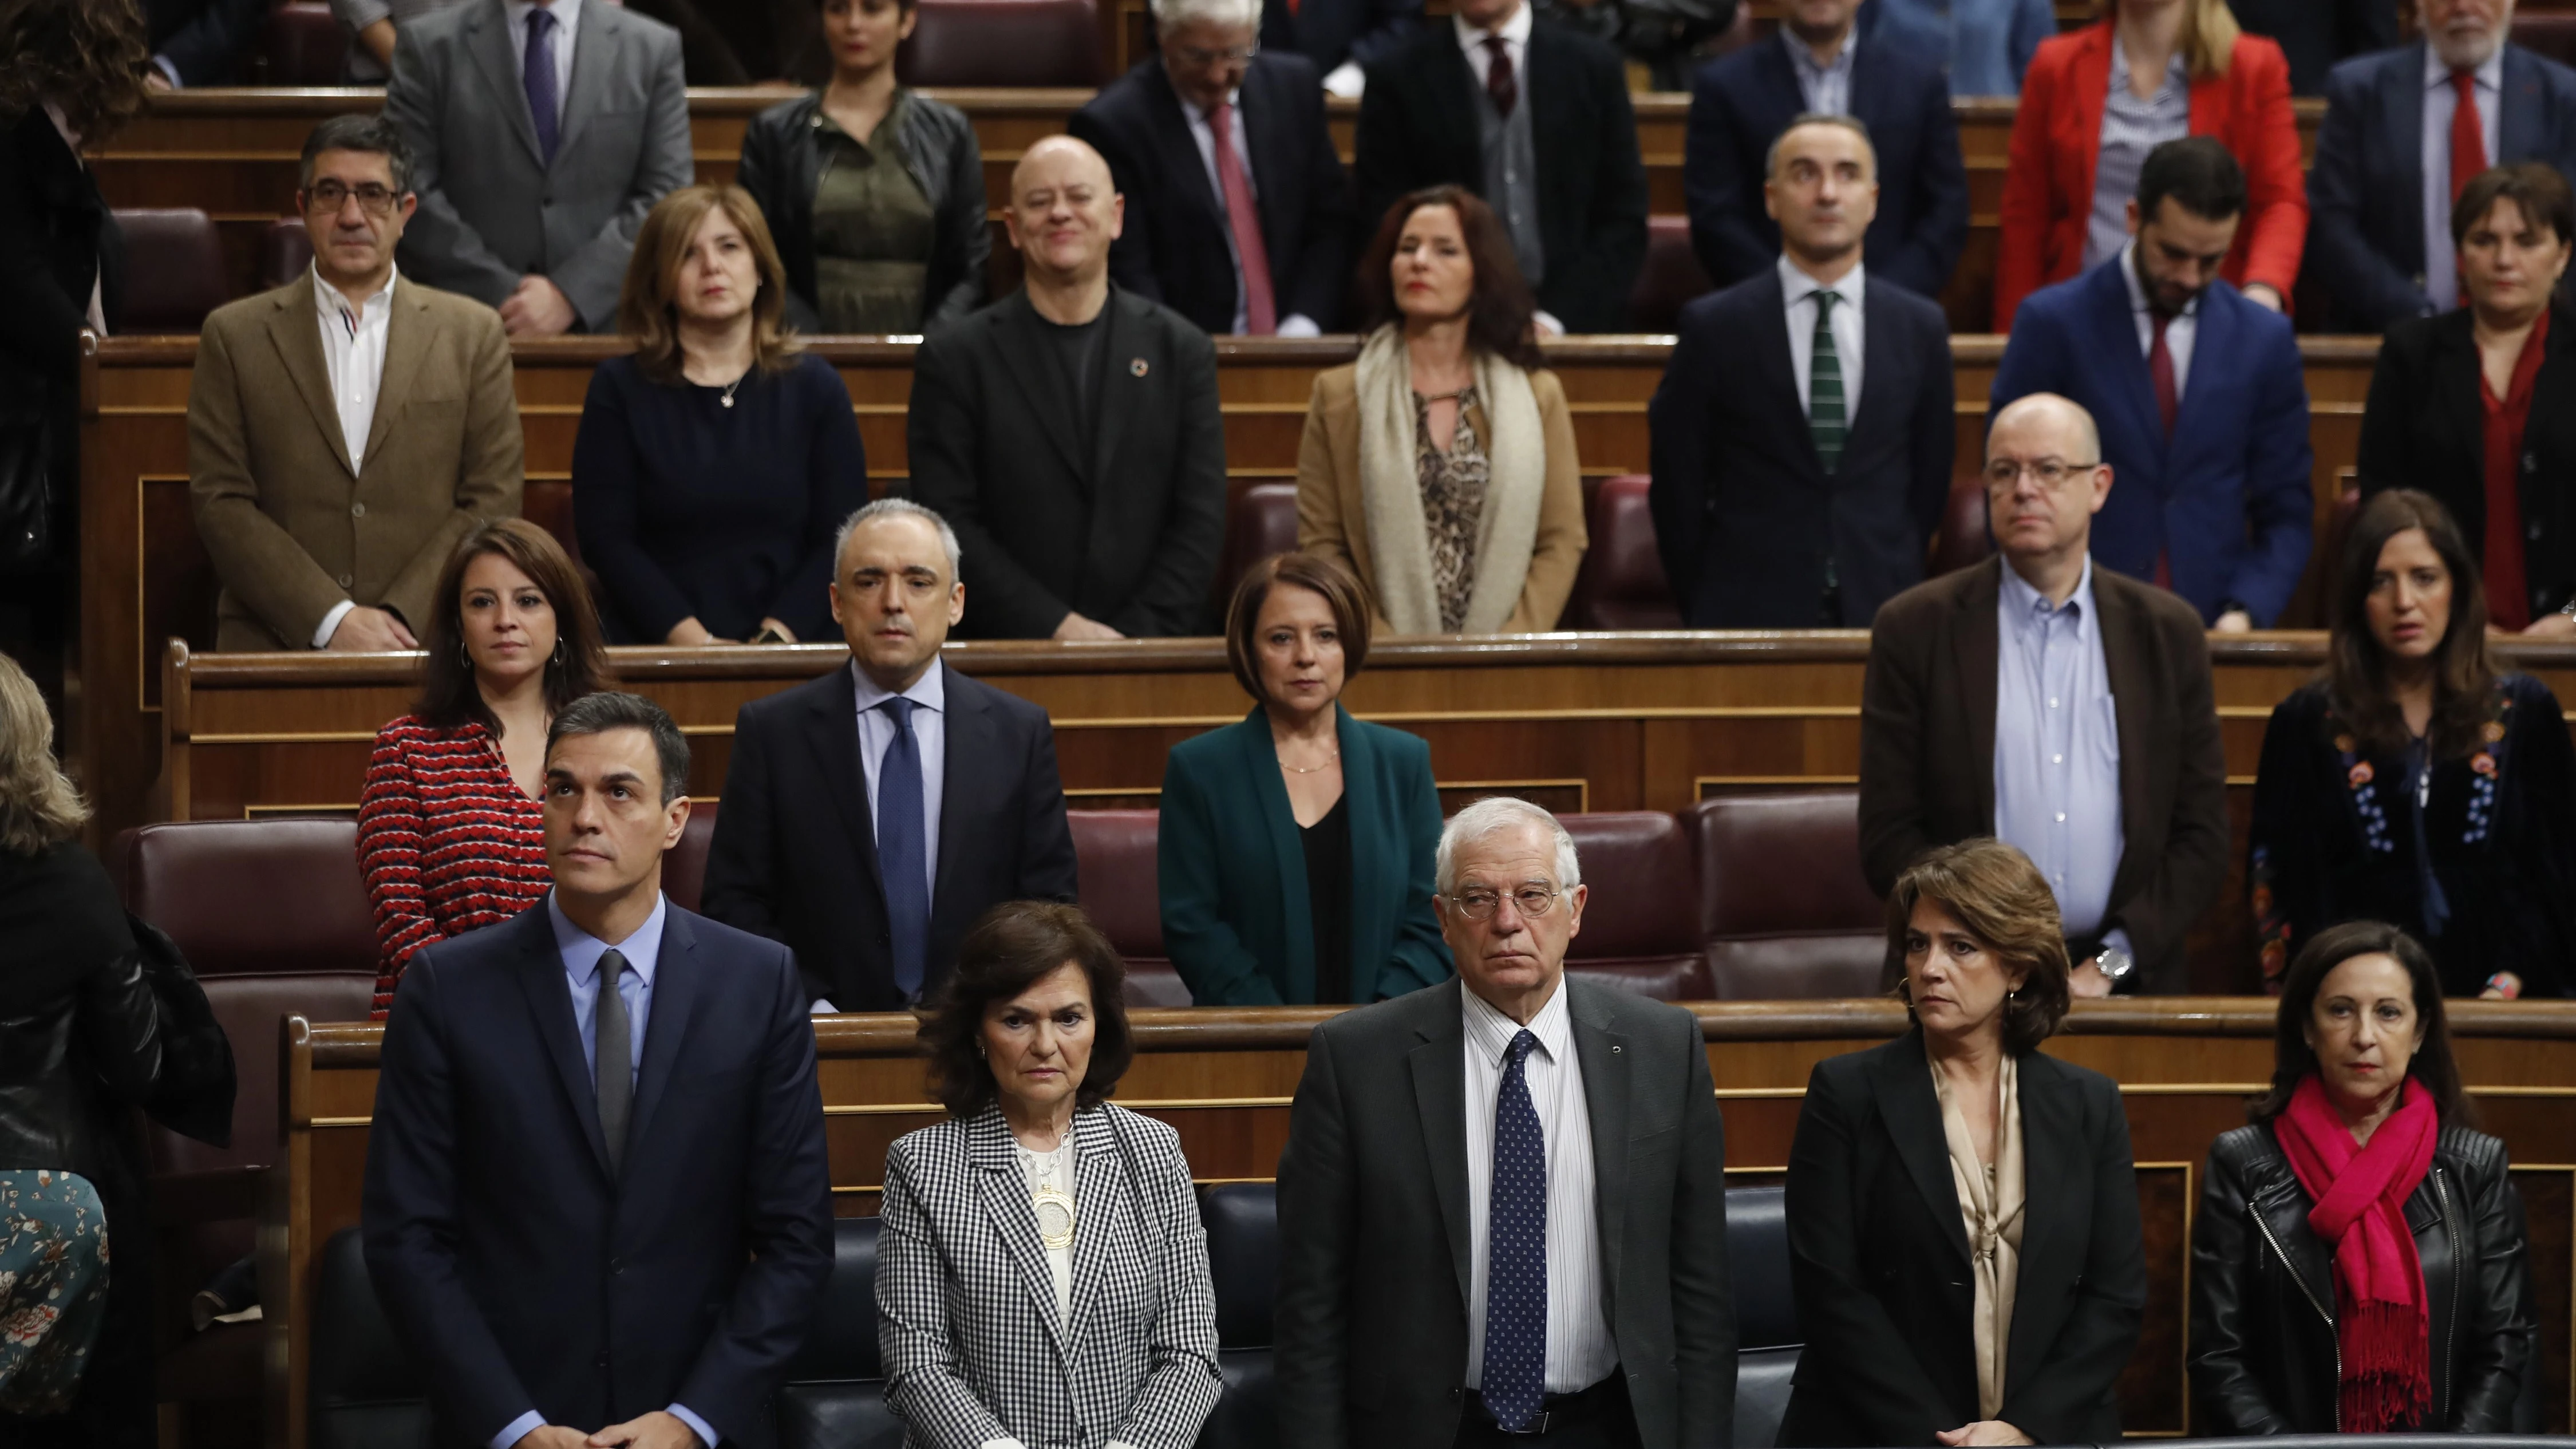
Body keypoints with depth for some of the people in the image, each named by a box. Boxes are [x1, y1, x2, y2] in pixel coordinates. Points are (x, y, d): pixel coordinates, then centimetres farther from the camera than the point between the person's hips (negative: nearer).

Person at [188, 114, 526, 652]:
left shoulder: (473, 335, 13)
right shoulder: (235, 336, 11)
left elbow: (494, 501, 7)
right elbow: (220, 502, 4)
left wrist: (400, 618, -6)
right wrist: (332, 619, -7)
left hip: (426, 645, 1)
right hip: (277, 645, -1)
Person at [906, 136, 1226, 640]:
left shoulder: (1181, 350, 12)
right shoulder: (954, 359, 7)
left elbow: (1200, 521, 8)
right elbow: (949, 524, 0)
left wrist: (1139, 635, -7)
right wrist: (1057, 628, -9)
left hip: (1151, 651, 1)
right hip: (1006, 654, -1)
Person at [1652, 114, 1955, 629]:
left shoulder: (1921, 327, 6)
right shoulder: (1713, 328, -1)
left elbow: (1930, 477, 12)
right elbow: (1677, 487, 3)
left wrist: (1895, 585, 9)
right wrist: (1710, 609, 4)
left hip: (1881, 621, 2)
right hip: (1749, 621, -2)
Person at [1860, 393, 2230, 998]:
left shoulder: (2169, 633, 11)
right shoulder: (1914, 629, 6)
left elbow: (2203, 838, 11)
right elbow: (1888, 836, 3)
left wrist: (2110, 964, -3)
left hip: (2123, 982, 2)